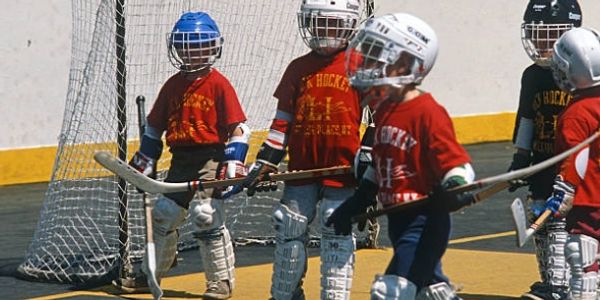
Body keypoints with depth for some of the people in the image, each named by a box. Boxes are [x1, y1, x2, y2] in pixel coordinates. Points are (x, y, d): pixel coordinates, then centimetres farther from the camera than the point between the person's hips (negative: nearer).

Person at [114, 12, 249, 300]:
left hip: (210, 159, -6)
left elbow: (237, 127, -8)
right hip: (180, 161, 6)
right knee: (162, 215, 10)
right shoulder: (173, 85, 11)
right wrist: (144, 162, 15)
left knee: (205, 216, -16)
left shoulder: (218, 84, -6)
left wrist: (234, 163, -15)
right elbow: (154, 126, 18)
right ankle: (151, 274, 29)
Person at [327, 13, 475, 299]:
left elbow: (455, 162, -18)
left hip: (424, 221, -9)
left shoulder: (427, 112, -16)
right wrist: (356, 203, 21)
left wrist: (456, 189, -37)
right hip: (398, 219, 9)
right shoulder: (384, 110, 10)